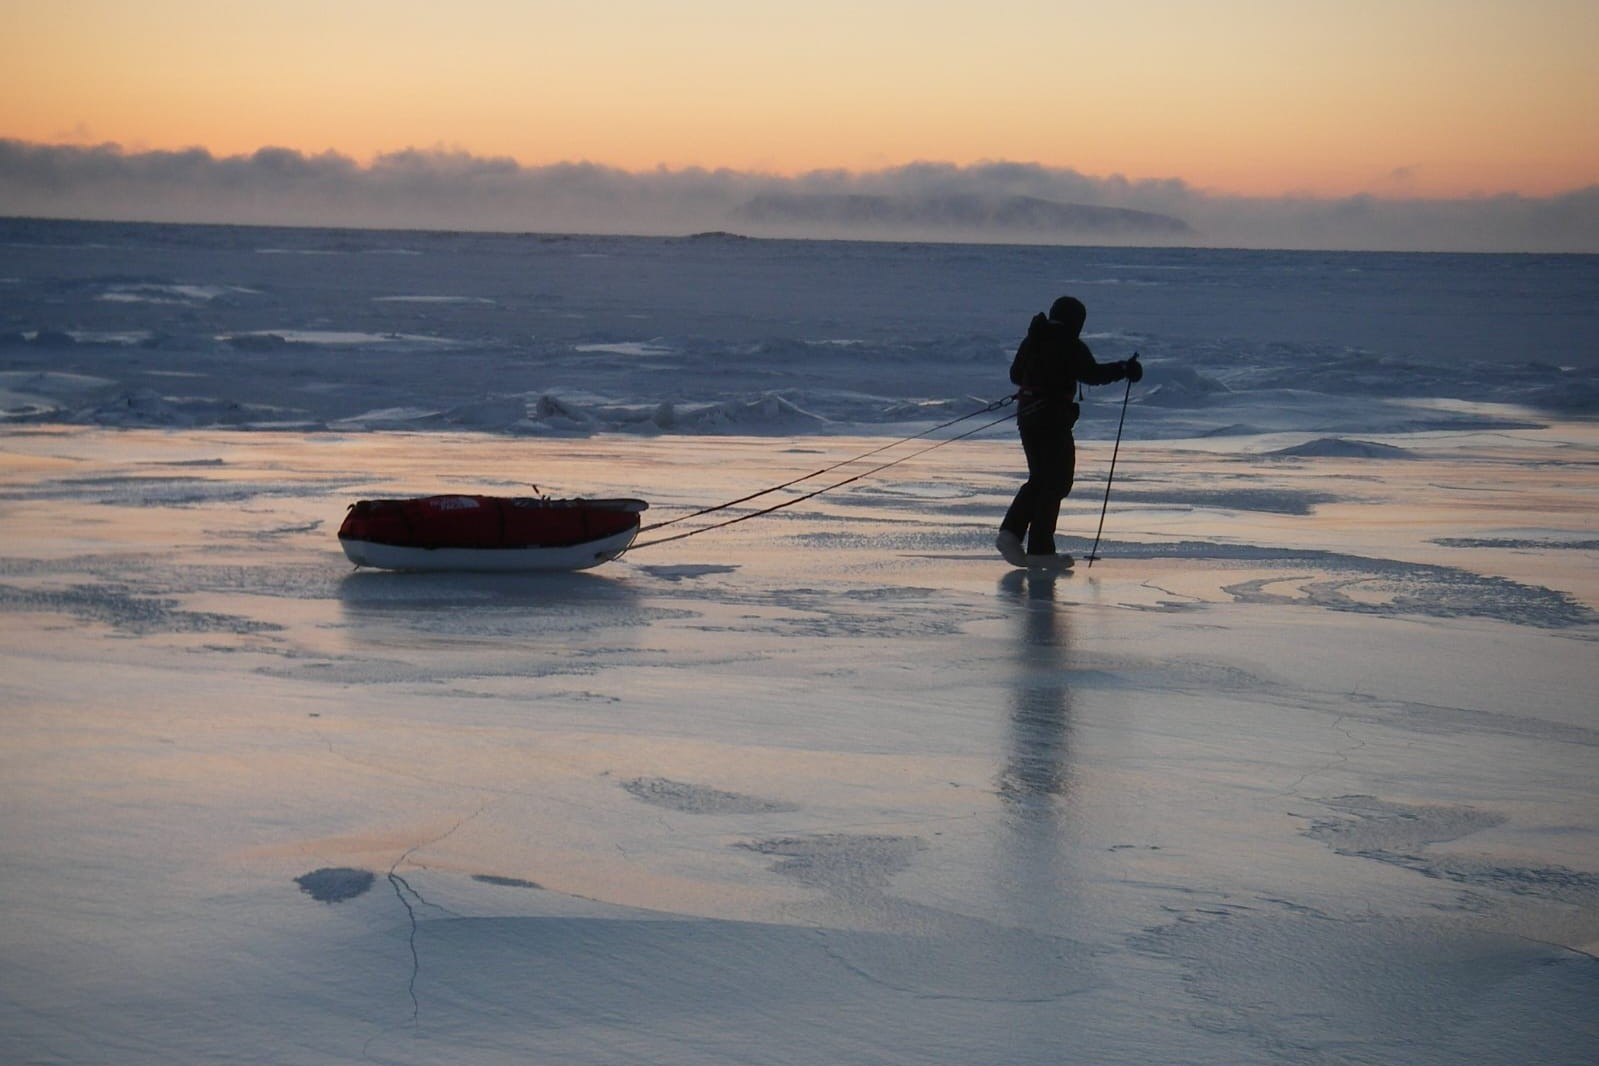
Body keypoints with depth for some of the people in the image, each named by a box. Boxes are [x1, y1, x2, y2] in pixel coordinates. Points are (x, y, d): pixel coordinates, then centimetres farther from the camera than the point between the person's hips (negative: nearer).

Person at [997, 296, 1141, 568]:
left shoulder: (1032, 341, 12)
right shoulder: (1069, 346, -11)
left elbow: (1015, 375, 22)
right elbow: (1092, 373, -20)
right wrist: (1124, 369, -8)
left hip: (1027, 416, 8)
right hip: (1054, 420, -8)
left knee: (1039, 479, 18)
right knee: (1057, 482, 0)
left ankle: (1011, 531, 4)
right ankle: (1040, 549, -1)